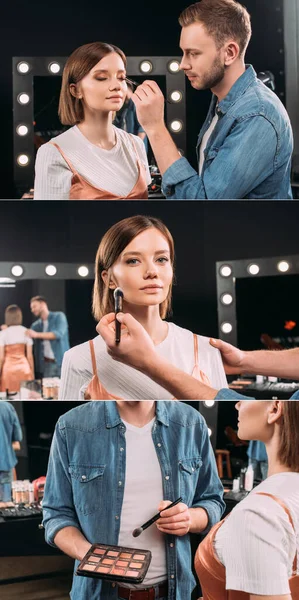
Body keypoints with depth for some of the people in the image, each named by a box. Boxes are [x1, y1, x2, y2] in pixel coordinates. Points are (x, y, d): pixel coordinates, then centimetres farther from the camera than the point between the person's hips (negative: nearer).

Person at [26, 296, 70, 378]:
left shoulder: (59, 316, 3)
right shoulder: (36, 325, 15)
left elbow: (59, 333, -13)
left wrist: (37, 334, -20)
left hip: (60, 361, -3)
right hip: (46, 364, 3)